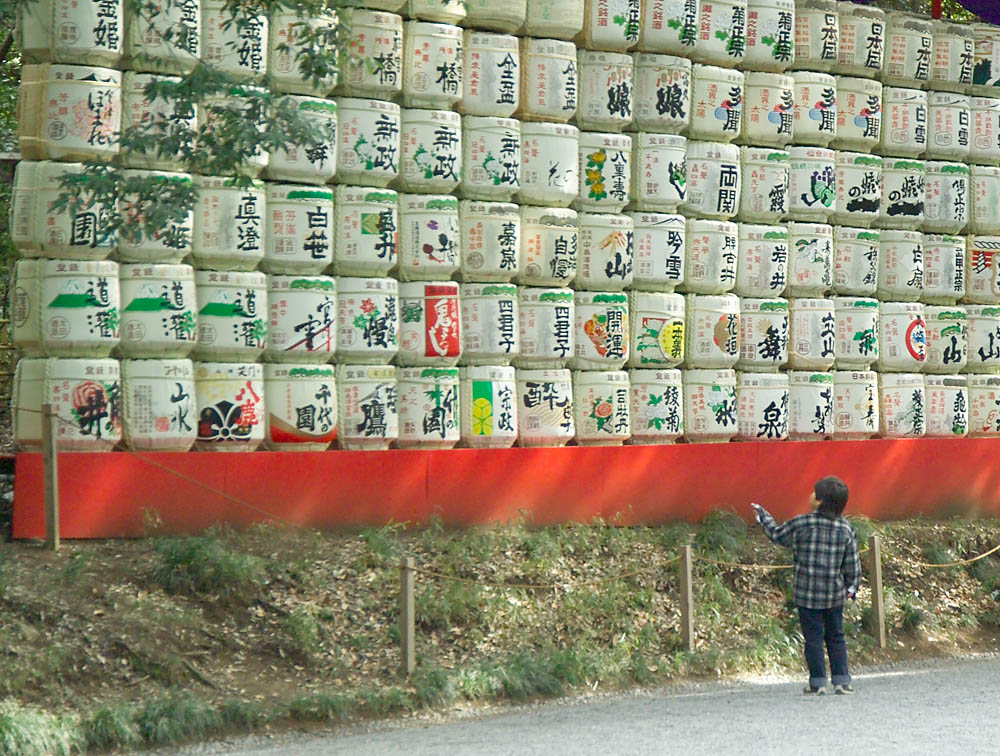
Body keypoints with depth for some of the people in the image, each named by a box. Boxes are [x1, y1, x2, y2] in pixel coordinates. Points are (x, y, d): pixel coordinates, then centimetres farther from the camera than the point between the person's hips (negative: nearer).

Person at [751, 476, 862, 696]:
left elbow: (776, 534, 7)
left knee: (813, 638, 4)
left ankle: (818, 682, 6)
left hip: (807, 594, -3)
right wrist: (851, 587, 20)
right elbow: (852, 564, 5)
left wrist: (762, 515, 23)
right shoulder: (846, 529, 0)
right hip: (835, 595, 3)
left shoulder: (801, 524, -9)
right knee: (836, 637, 12)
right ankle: (842, 680, 10)